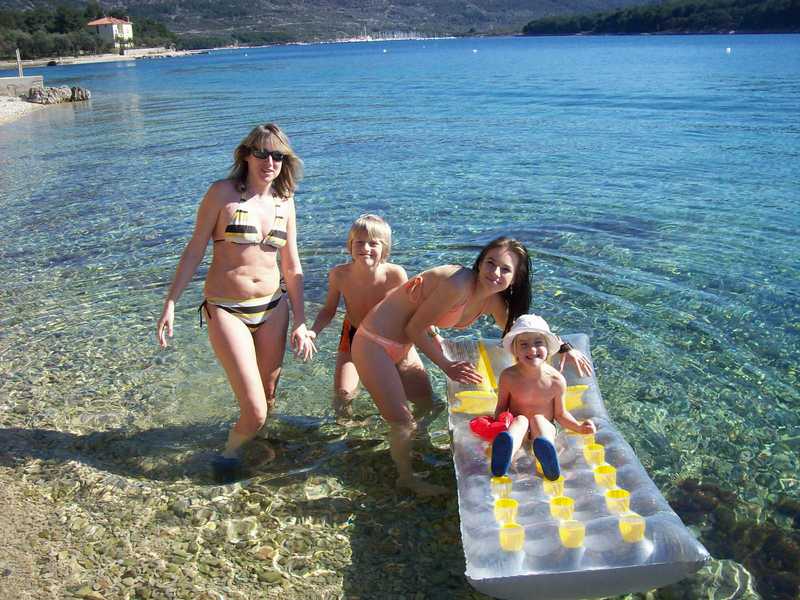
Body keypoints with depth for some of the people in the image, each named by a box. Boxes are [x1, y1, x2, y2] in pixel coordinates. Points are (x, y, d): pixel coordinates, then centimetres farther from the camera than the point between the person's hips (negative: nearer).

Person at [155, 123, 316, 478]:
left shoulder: (285, 202, 5)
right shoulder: (223, 193, -9)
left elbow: (292, 268, 8)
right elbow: (194, 250, -4)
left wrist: (300, 323, 7)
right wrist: (171, 303, -6)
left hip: (273, 306, 5)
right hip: (227, 310, -4)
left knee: (268, 394, 14)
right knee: (255, 410, -8)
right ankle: (230, 453, 23)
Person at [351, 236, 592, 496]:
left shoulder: (494, 301, -4)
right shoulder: (458, 284, -30)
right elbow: (414, 329, -22)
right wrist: (447, 366, -14)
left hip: (401, 346, 8)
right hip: (374, 345, -8)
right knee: (403, 421, 0)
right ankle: (406, 478, 26)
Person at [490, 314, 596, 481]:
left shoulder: (556, 380, -10)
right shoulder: (508, 376, -10)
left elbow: (560, 414, 5)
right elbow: (501, 408, 1)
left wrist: (579, 427, -9)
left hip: (544, 427, 1)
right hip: (517, 426, 0)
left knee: (538, 419, -30)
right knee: (520, 420, -32)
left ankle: (546, 450, -65)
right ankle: (504, 451, -66)